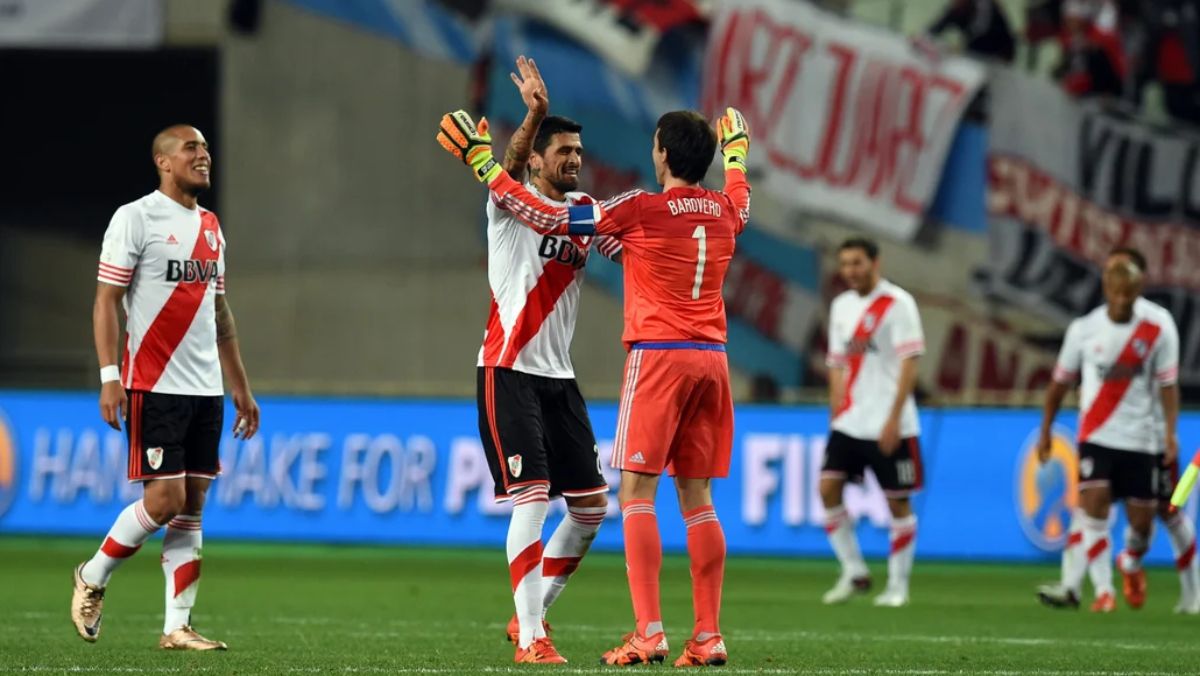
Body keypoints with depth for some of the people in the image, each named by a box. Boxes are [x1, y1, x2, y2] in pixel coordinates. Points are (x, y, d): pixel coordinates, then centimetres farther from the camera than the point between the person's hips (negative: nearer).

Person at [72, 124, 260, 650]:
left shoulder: (210, 227, 16)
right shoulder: (135, 218, -6)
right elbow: (106, 301, -8)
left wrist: (241, 388, 20)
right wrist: (109, 377, -17)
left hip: (205, 389, 7)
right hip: (153, 386, -7)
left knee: (191, 508, 3)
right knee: (165, 498, -11)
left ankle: (177, 627, 4)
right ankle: (92, 577, 11)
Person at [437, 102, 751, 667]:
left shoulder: (640, 209, -7)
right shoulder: (724, 211, 9)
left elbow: (547, 218, -2)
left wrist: (480, 160, 7)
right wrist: (736, 153, 57)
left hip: (657, 356, -6)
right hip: (711, 359, 6)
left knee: (636, 492, -5)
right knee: (697, 497, 8)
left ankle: (649, 633, -15)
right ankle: (708, 637, 4)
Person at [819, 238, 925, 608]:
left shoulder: (898, 303, -8)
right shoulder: (841, 306, 13)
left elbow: (909, 363, -13)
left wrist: (894, 418, -18)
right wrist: (836, 412, 12)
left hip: (889, 426, -6)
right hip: (849, 422, 6)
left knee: (898, 502, 0)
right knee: (828, 487, -6)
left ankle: (898, 587, 8)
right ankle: (853, 572, 5)